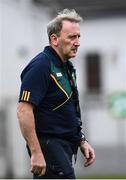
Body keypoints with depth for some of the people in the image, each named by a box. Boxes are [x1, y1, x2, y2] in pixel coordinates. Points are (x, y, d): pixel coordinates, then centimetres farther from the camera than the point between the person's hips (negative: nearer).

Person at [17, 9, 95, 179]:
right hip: (48, 145, -10)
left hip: (64, 147, 10)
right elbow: (24, 110, -22)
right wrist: (36, 152, -25)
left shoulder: (66, 67, 16)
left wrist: (82, 141, 19)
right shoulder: (41, 66, -15)